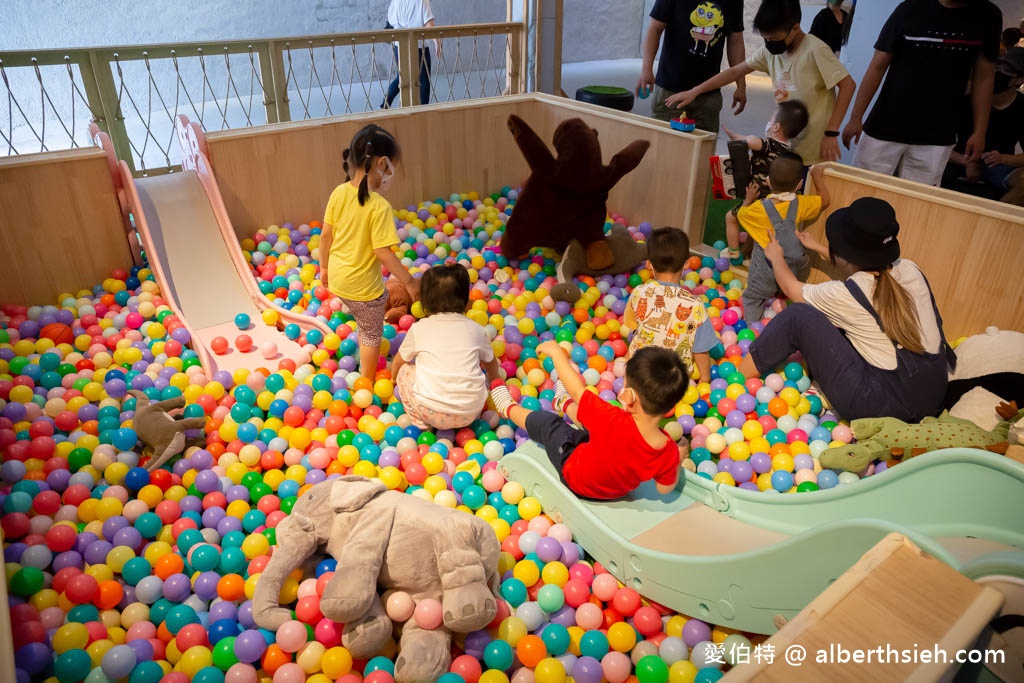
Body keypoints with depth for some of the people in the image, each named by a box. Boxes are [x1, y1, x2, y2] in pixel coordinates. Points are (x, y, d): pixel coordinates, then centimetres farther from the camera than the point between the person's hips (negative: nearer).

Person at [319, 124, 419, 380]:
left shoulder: (339, 193, -7)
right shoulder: (379, 206, -25)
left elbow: (326, 235, 1)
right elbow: (382, 252, -24)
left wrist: (324, 266, 16)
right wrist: (409, 282, -13)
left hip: (337, 278, 6)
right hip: (363, 285, -6)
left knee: (366, 324, 31)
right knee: (372, 333, 17)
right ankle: (367, 383, 33)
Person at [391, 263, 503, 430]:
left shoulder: (418, 329, 4)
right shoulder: (476, 329, 7)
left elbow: (398, 362, 21)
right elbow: (490, 362, 27)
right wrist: (495, 382, 50)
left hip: (431, 411, -2)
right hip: (470, 414, 2)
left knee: (404, 370, 22)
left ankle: (420, 424, 13)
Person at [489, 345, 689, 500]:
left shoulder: (612, 420, -43)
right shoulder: (670, 453, -33)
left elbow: (576, 390, -27)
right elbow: (665, 489, -14)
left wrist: (556, 351, -13)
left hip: (575, 477, -4)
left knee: (545, 420, 15)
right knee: (592, 418, 23)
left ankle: (509, 408, 46)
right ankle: (563, 403, 56)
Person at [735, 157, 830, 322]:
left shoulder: (758, 208, -15)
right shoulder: (802, 204, -9)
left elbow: (740, 214, 6)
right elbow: (825, 200, 12)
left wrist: (748, 199, 20)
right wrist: (818, 177, 21)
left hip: (765, 266, -2)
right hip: (796, 268, 2)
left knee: (753, 298, 9)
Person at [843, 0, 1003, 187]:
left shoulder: (987, 16, 3)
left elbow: (983, 77, 7)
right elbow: (878, 66, -3)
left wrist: (980, 132, 3)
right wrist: (856, 118, -7)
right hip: (885, 128, -1)